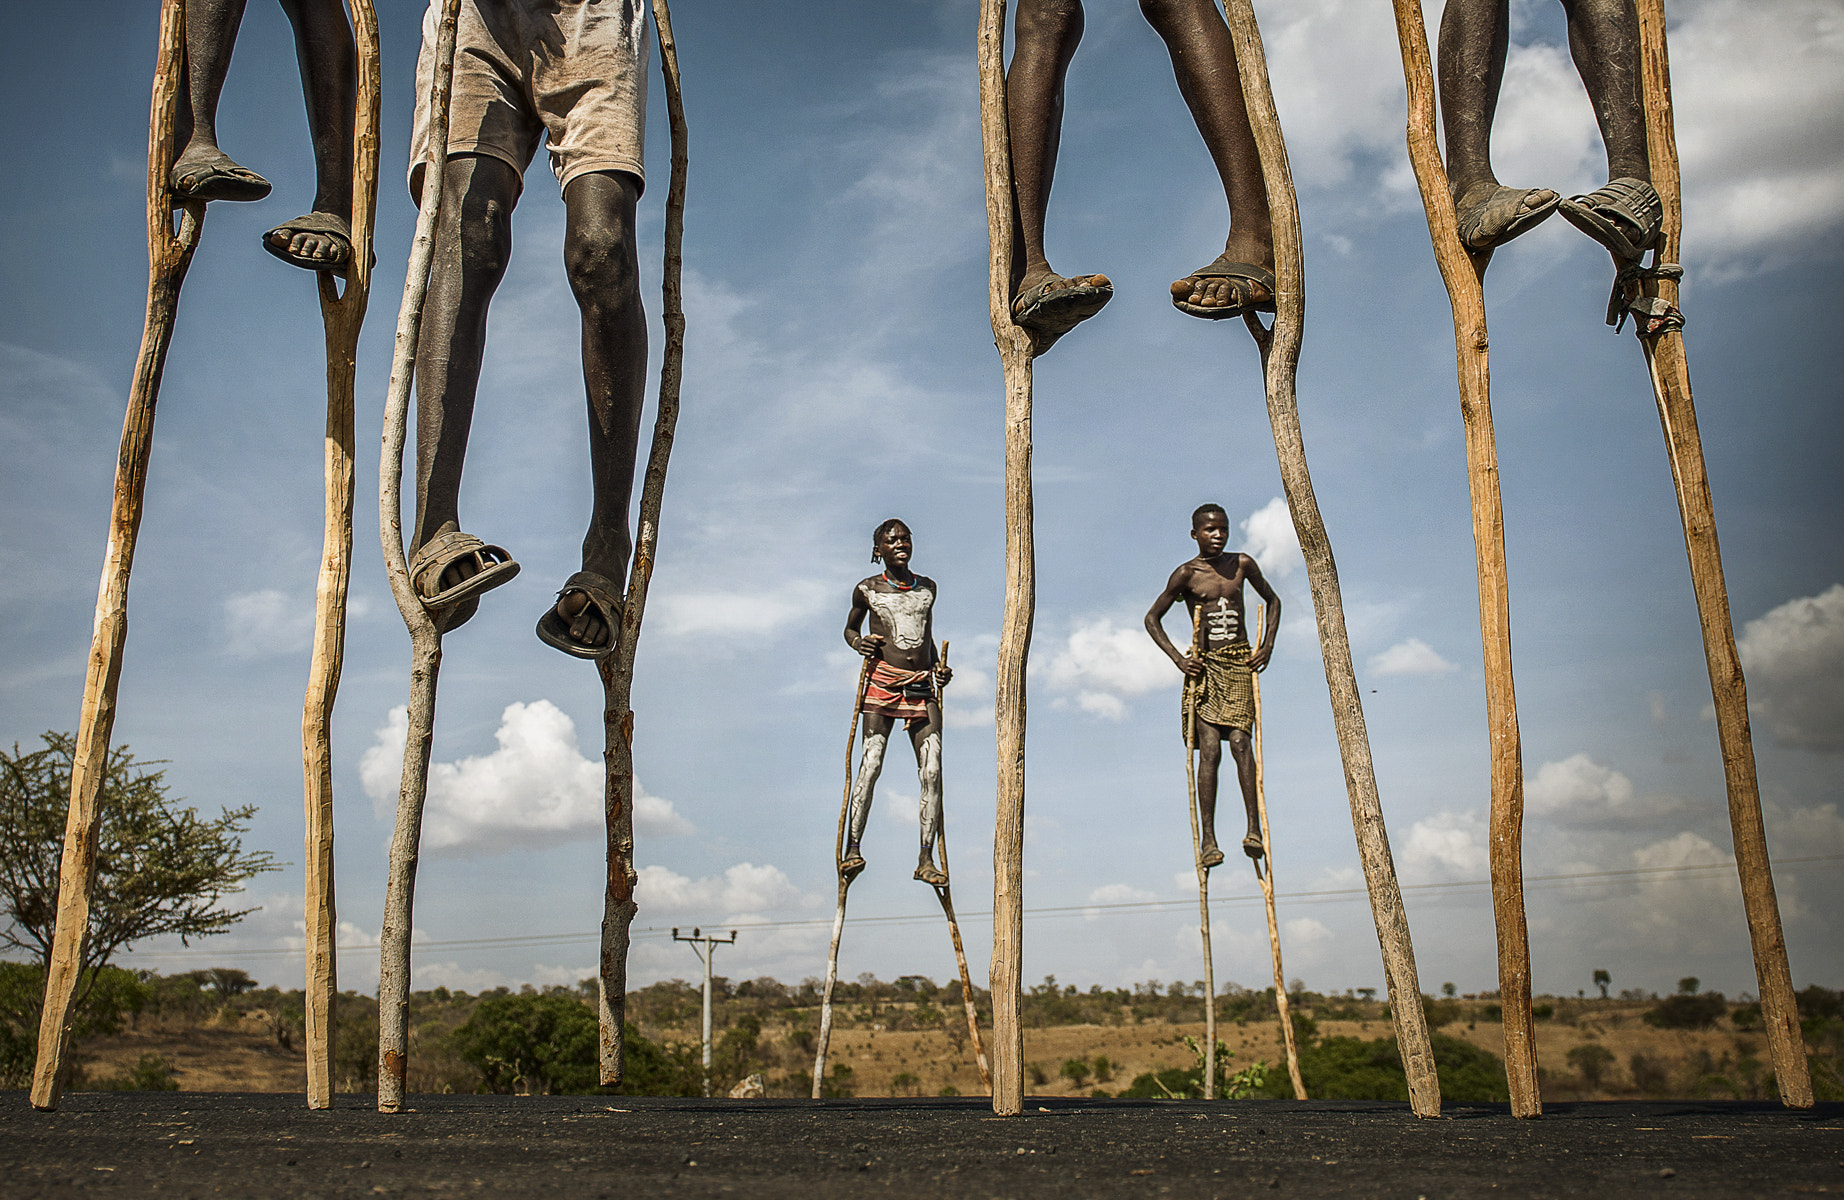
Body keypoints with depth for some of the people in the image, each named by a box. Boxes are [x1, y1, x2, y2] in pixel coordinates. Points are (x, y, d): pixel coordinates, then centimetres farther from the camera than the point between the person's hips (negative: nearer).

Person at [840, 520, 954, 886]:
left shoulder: (927, 588, 16)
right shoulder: (867, 590, 7)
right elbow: (849, 628, 20)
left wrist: (938, 667, 12)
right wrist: (858, 643, -2)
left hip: (923, 685, 3)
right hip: (883, 681, -3)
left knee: (932, 770, -7)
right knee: (871, 763, -14)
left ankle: (926, 859, -4)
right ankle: (852, 849, -12)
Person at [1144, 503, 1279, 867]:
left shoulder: (1242, 564, 7)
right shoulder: (1186, 574, -1)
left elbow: (1272, 601, 22)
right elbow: (1152, 618, 5)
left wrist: (1267, 645, 8)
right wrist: (1179, 659, -6)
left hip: (1240, 663, 2)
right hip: (1204, 666, -2)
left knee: (1239, 742, -14)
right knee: (1209, 750, -10)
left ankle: (1254, 827, -12)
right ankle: (1207, 839, -8)